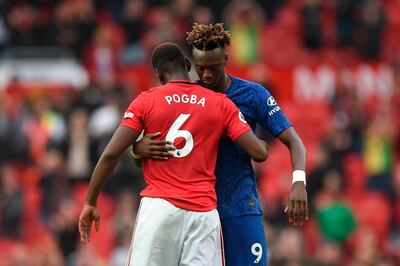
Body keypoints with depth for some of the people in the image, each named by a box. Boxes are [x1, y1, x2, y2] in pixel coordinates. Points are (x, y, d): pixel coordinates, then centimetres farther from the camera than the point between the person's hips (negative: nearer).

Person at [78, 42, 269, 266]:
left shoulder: (146, 101, 5)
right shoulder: (221, 104, 9)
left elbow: (110, 155, -1)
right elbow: (259, 153, 4)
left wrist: (90, 203, 7)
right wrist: (263, 144, 28)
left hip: (159, 206, -1)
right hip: (204, 211, 1)